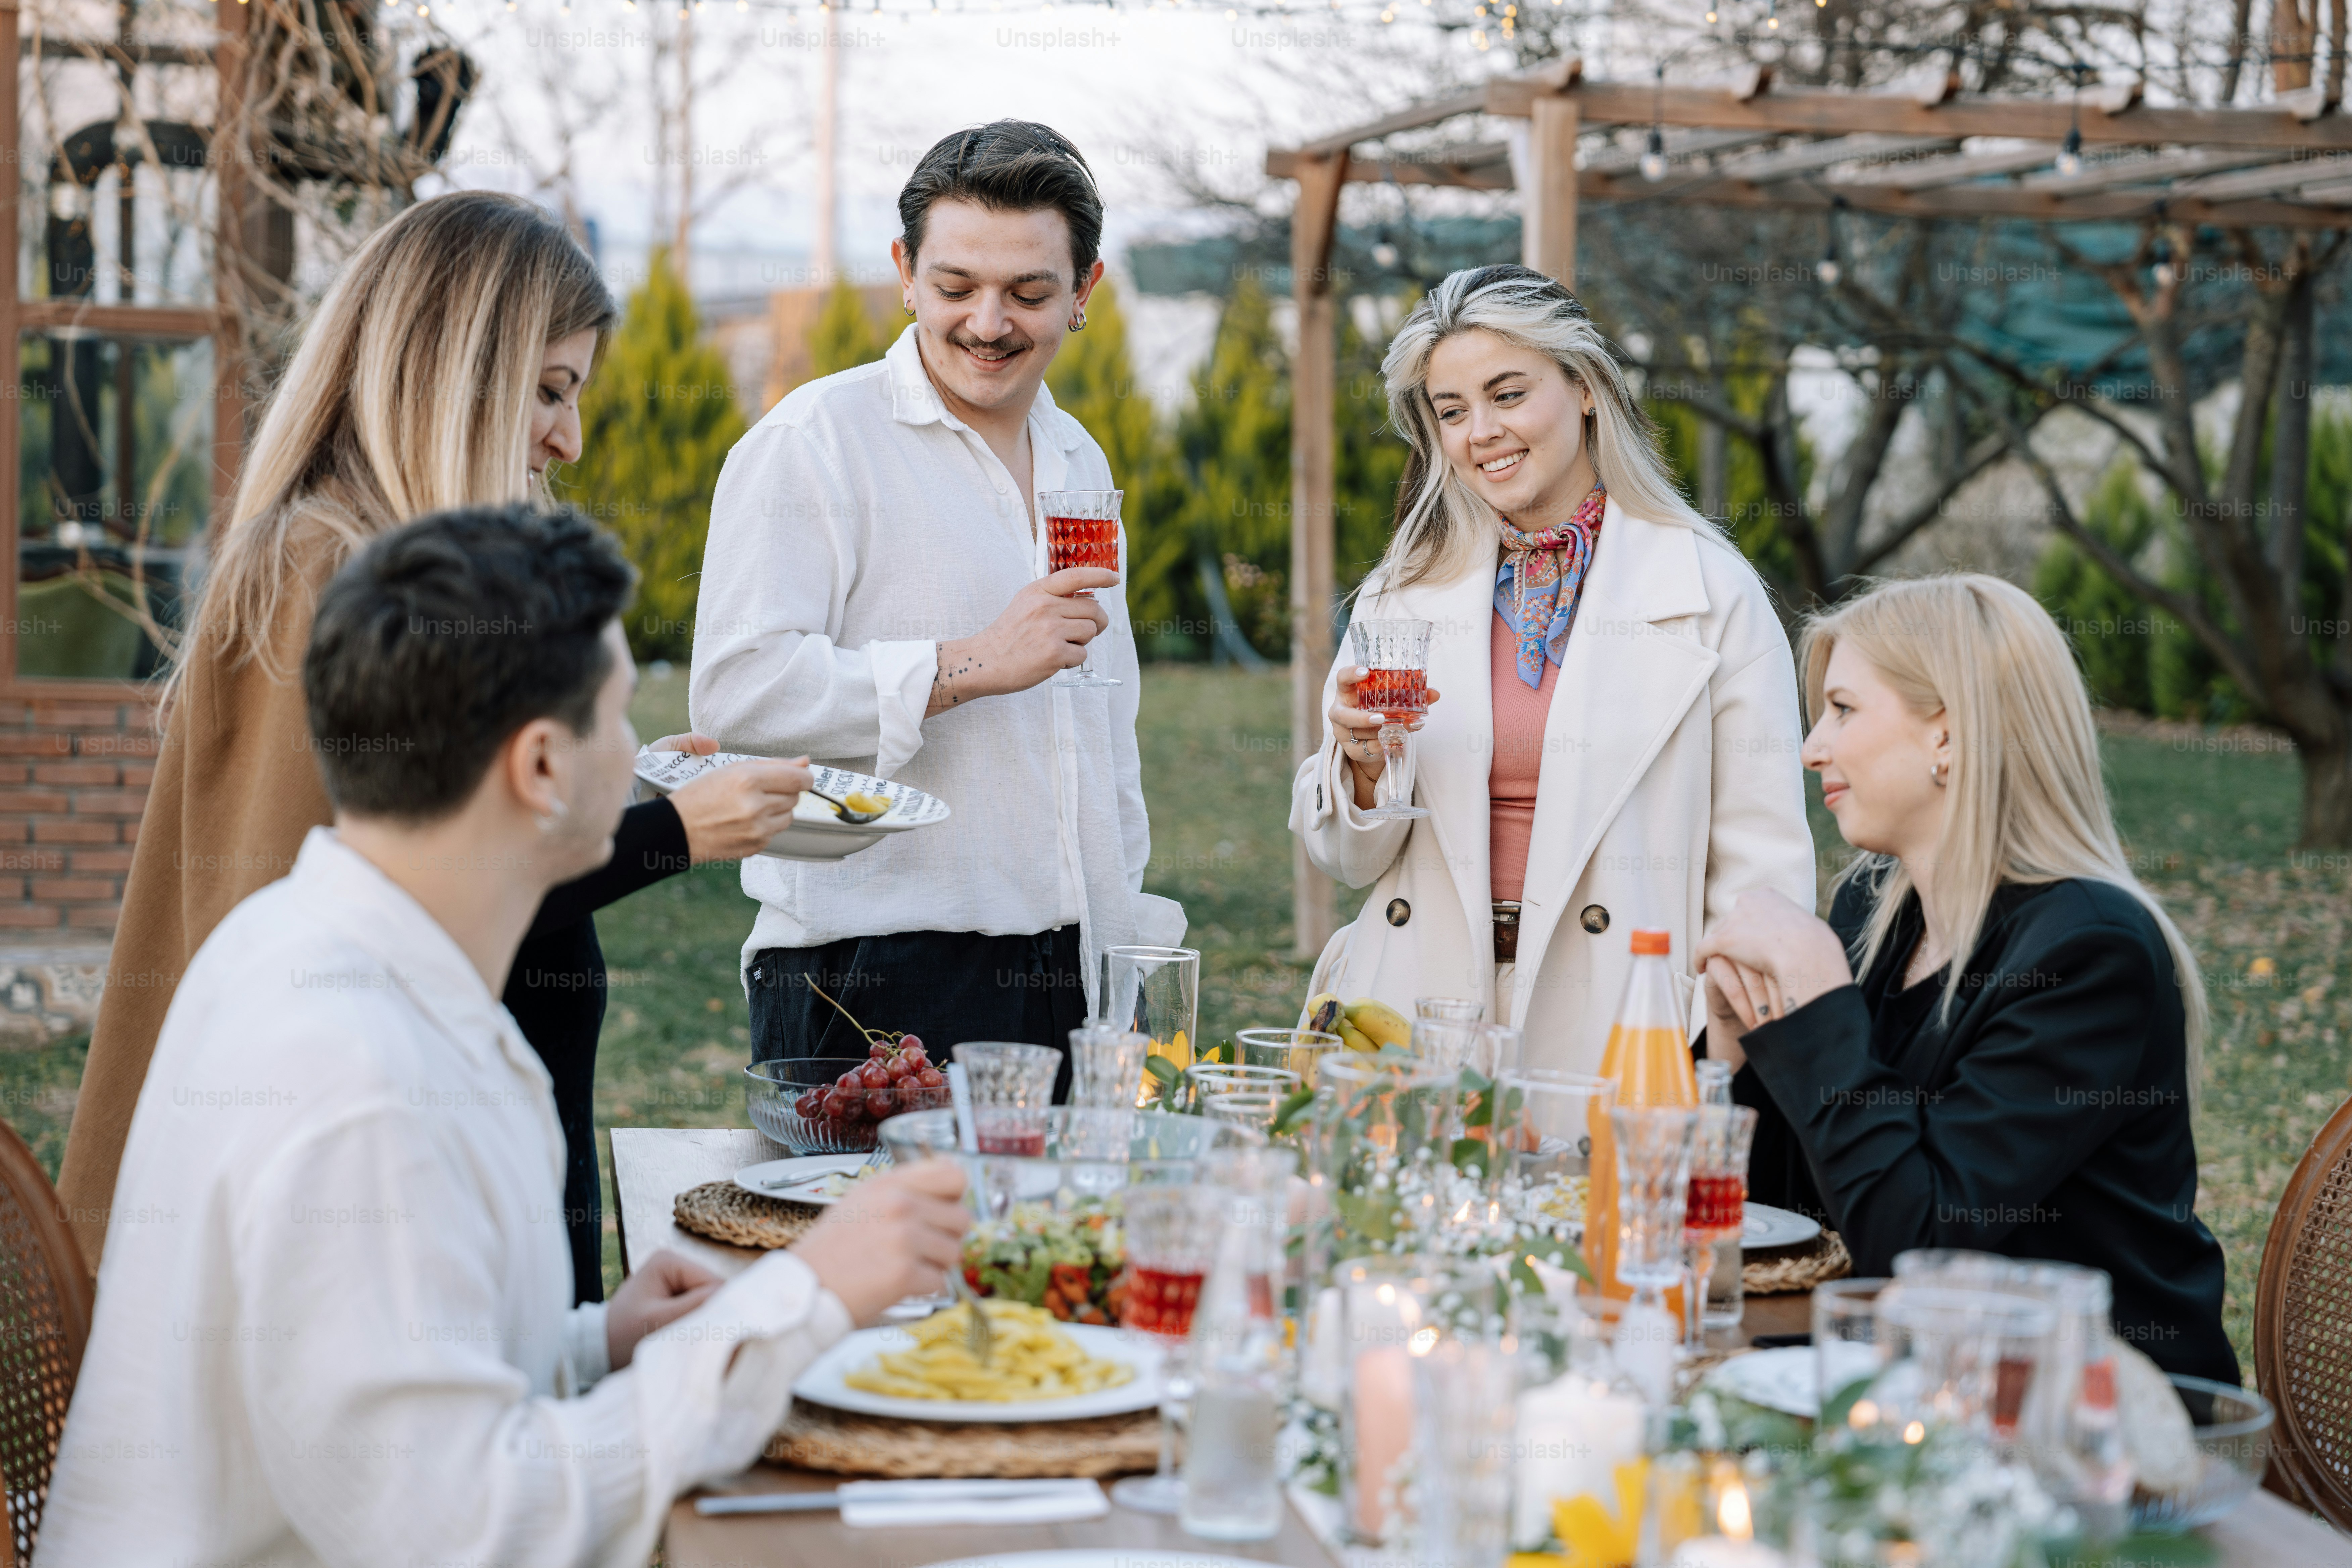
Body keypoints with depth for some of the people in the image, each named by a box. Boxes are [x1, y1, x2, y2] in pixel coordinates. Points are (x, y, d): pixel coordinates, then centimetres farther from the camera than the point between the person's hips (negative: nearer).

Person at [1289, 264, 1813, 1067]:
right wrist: (1364, 767, -6)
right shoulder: (1402, 596, 10)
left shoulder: (1712, 595, 1)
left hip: (1613, 1044, -2)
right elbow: (1348, 860, 14)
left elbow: (1762, 869, 1)